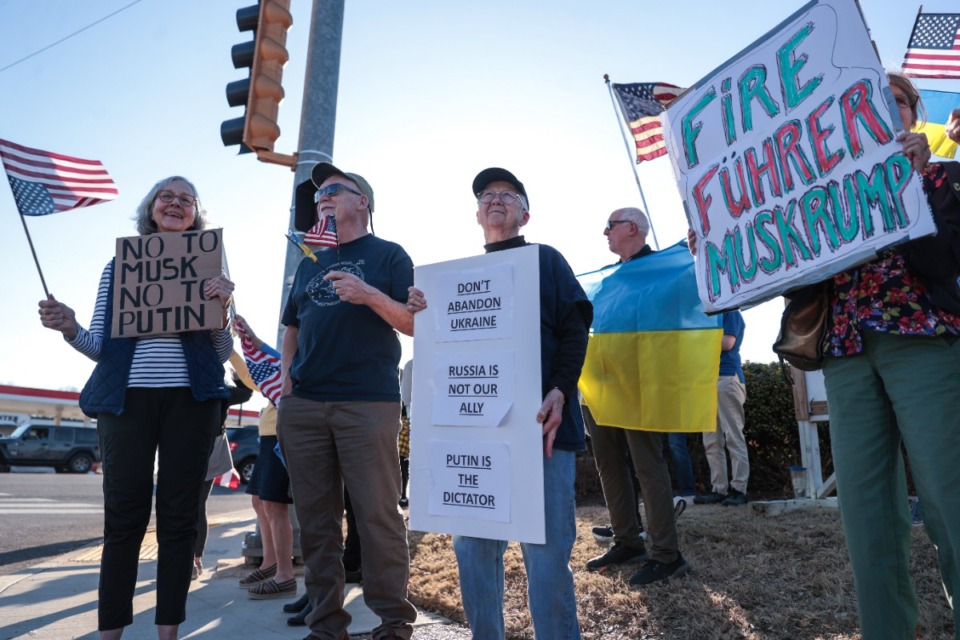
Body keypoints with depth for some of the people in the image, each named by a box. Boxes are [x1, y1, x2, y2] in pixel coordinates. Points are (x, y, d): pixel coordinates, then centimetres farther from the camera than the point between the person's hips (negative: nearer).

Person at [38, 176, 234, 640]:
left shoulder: (208, 268, 9)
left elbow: (222, 353, 5)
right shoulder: (118, 267, 12)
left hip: (190, 399, 0)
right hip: (127, 398, 1)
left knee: (178, 515, 4)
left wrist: (221, 308, -14)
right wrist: (70, 330, -8)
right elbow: (101, 346, 12)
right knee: (124, 515, 3)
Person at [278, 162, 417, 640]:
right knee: (316, 520, 9)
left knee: (378, 516, -3)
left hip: (368, 403, -5)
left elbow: (415, 325, -1)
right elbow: (292, 329, 23)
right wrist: (287, 377, 9)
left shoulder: (389, 255, 7)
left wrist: (371, 296, -16)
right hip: (303, 406, 5)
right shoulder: (309, 264, 21)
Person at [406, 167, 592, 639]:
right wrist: (424, 311, -2)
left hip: (537, 421, -3)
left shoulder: (546, 260, 12)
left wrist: (559, 391, -15)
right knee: (472, 545, 7)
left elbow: (574, 331, 1)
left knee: (545, 548, -2)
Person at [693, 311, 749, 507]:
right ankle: (719, 489, 7)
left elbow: (727, 343, -11)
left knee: (734, 438, -7)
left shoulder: (731, 313, 3)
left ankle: (739, 490, -4)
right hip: (708, 379, 8)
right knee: (711, 442, 4)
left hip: (727, 378, -8)